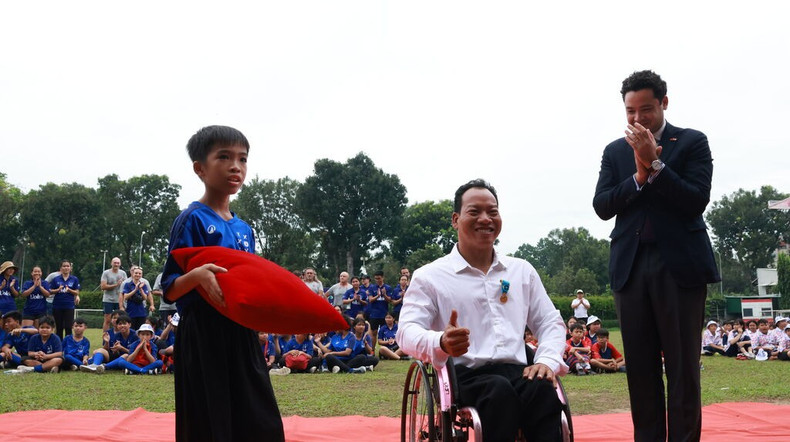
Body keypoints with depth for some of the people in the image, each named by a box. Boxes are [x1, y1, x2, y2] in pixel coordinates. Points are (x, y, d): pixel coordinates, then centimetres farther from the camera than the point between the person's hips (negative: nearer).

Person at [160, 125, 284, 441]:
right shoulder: (193, 220, -7)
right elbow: (170, 291, -10)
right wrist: (197, 275, -29)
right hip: (204, 339, -7)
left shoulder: (244, 229, 14)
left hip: (242, 337, 7)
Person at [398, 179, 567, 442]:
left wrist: (547, 360, 0)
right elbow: (407, 332, -2)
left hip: (517, 371, 3)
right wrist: (441, 343, -27)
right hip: (464, 375, -3)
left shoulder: (522, 271, 22)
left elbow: (550, 322, 23)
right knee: (500, 391, -38)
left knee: (543, 390, -34)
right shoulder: (430, 276, 8)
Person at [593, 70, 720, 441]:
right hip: (631, 267, 3)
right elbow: (602, 206, 3)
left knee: (683, 368, -2)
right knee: (641, 369, 5)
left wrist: (655, 163, -13)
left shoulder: (692, 142, 5)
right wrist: (639, 175, -9)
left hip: (679, 266, -3)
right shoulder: (615, 151, 14)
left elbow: (697, 201, -7)